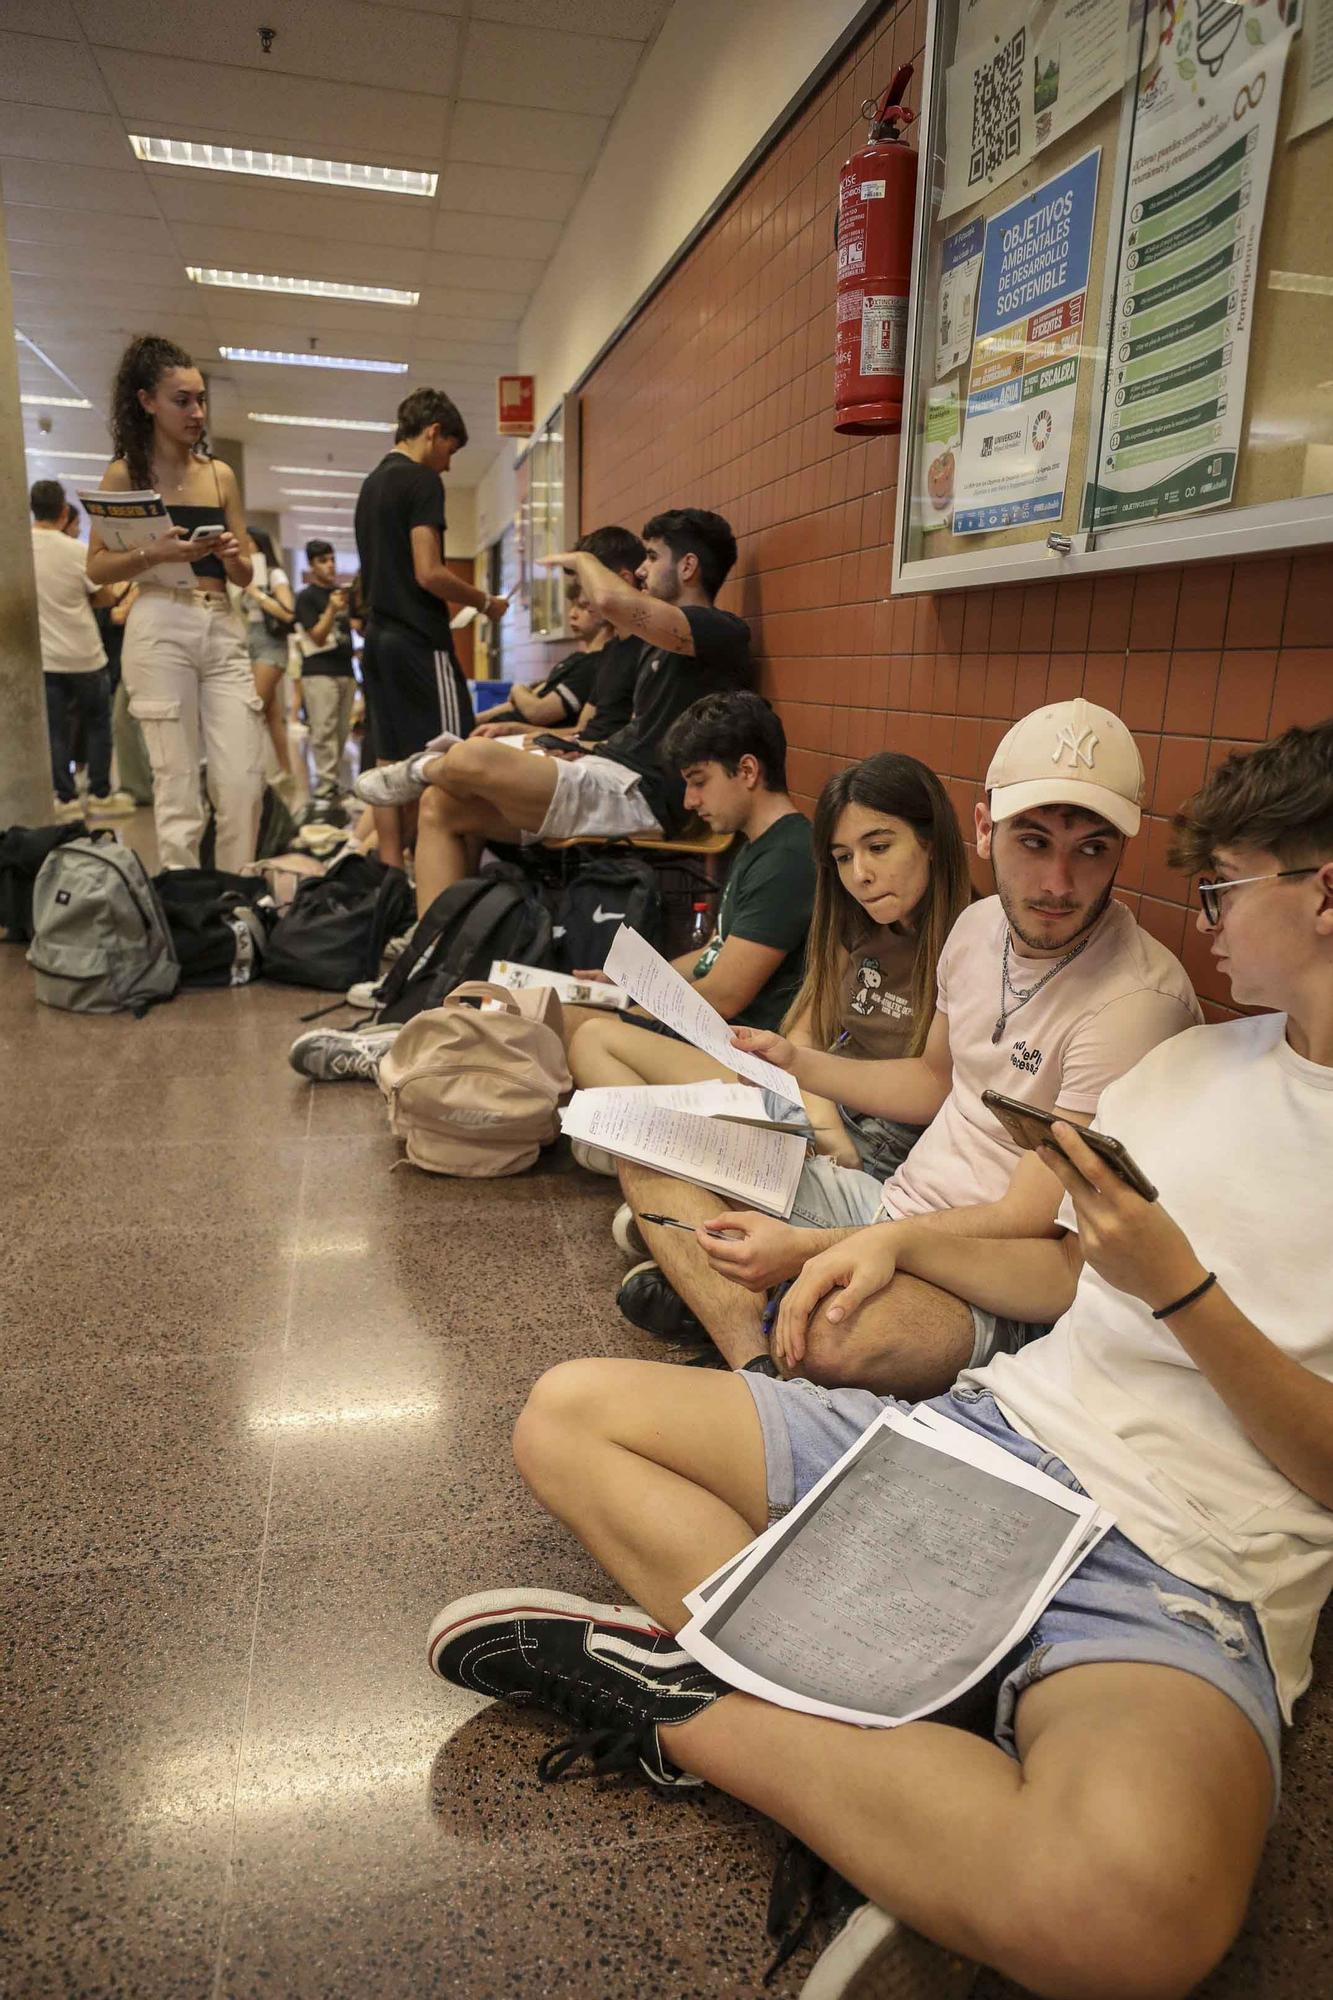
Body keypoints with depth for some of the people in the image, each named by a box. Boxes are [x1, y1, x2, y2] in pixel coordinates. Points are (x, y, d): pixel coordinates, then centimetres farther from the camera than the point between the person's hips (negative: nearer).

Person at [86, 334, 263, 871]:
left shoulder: (221, 475, 15)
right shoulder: (125, 474, 4)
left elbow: (245, 576, 16)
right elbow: (97, 567, 1)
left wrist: (234, 556, -6)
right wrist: (154, 553, -16)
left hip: (222, 631, 4)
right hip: (160, 630, -4)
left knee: (245, 780, -4)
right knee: (178, 784, -4)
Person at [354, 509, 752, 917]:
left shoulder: (723, 632, -8)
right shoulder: (661, 643, 24)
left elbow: (612, 601, -25)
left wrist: (581, 558, -4)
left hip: (638, 797, -10)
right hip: (609, 779, 10)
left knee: (471, 758, -25)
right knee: (440, 806, 0)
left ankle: (424, 769, 11)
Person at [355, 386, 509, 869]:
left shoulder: (371, 485, 19)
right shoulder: (422, 481, -9)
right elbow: (429, 573, -17)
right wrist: (485, 602, -3)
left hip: (379, 636, 9)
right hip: (420, 641, -9)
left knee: (390, 763, 7)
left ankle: (391, 875, 8)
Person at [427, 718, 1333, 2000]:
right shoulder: (1194, 1060, 16)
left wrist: (1182, 1291, -16)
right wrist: (900, 1240, 11)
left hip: (1178, 1569, -6)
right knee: (569, 1412, -2)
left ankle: (690, 1706, -17)